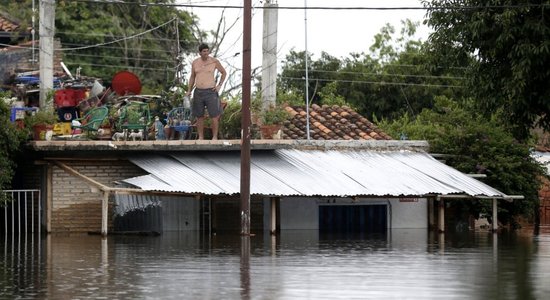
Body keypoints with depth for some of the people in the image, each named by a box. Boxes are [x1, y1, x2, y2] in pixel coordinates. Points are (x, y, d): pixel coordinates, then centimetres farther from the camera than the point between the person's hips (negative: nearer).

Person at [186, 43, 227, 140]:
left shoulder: (214, 61, -5)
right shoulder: (195, 62, 4)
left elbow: (224, 73, 8)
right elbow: (192, 77, 14)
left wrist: (219, 86, -3)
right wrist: (189, 91, 6)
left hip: (211, 92, -3)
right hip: (198, 92, 3)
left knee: (214, 116, -5)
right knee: (199, 116, 6)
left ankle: (214, 137, 6)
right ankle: (201, 138, 16)